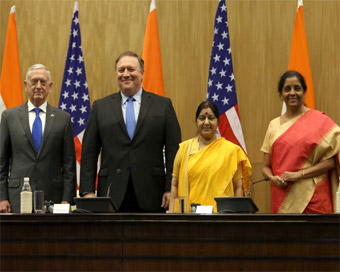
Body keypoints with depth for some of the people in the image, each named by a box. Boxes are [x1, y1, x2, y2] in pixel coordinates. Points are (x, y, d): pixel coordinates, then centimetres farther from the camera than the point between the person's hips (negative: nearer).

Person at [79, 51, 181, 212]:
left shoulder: (163, 105, 9)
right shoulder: (100, 107, 11)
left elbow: (173, 150, 4)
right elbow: (89, 153, 8)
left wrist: (170, 190, -4)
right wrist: (87, 191, -1)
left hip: (150, 196, 0)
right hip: (112, 195, 1)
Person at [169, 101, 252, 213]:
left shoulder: (231, 150, 5)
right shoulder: (184, 148, 10)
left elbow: (238, 187, 5)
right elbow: (174, 185, 11)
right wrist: (171, 213, 3)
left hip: (221, 214, -1)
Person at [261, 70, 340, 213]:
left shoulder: (320, 120, 1)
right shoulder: (274, 125, 12)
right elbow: (266, 166, 15)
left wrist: (299, 174, -12)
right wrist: (273, 178, -7)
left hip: (313, 198, -3)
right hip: (281, 198, 3)